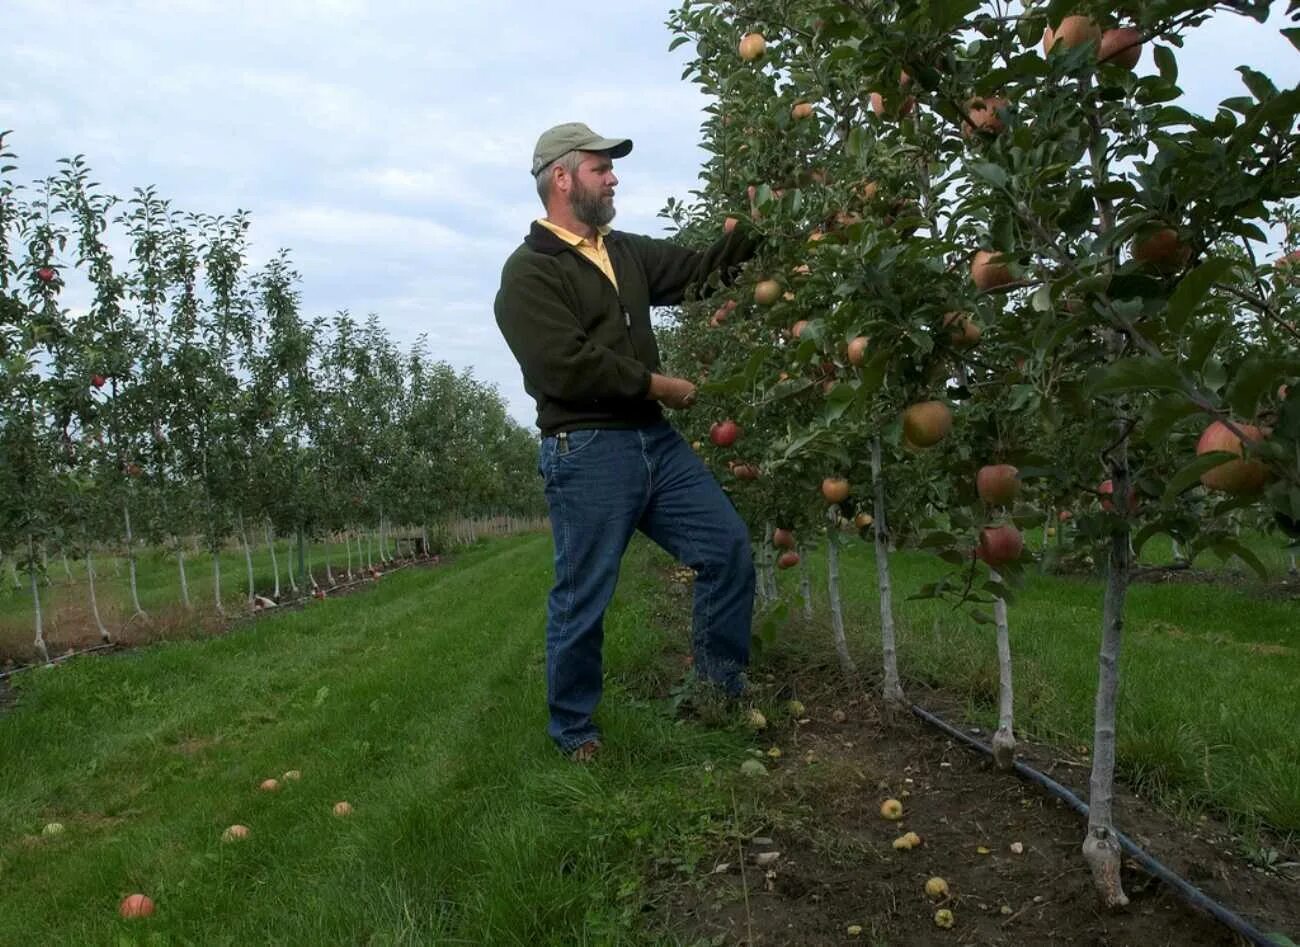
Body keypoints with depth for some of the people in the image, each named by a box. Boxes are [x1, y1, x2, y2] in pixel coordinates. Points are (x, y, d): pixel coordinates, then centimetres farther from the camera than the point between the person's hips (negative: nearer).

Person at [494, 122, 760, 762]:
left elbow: (701, 269, 17)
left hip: (654, 440, 8)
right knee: (582, 599, 2)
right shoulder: (529, 272, -7)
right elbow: (567, 366, -19)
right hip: (585, 452, -7)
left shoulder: (626, 252, 17)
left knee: (728, 548, 6)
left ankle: (720, 691, 22)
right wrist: (659, 386, -11)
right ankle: (572, 729, 22)